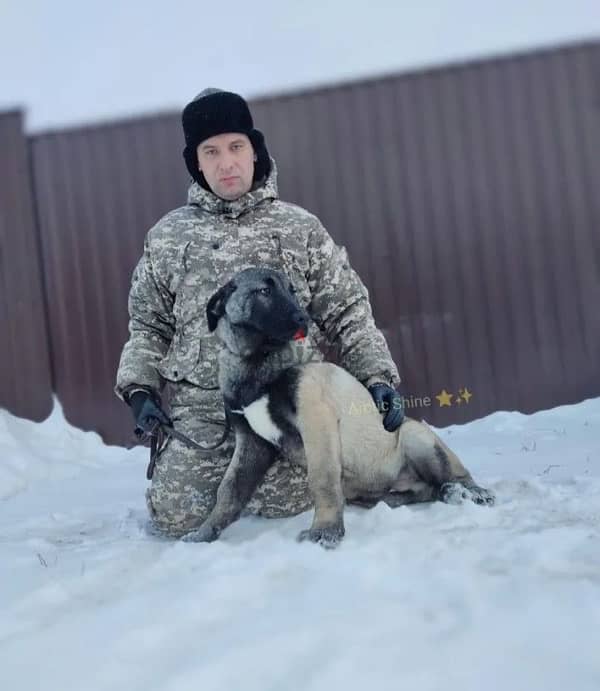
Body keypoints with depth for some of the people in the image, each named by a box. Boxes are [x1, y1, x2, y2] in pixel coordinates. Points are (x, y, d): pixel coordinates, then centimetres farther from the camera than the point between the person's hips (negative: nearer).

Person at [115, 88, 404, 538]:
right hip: (199, 407, 1)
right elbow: (148, 326, 13)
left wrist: (379, 377, -6)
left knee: (286, 506, -12)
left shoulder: (300, 227, 5)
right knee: (177, 516, -7)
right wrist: (141, 388, -1)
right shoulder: (167, 237, 8)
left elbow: (348, 312, 5)